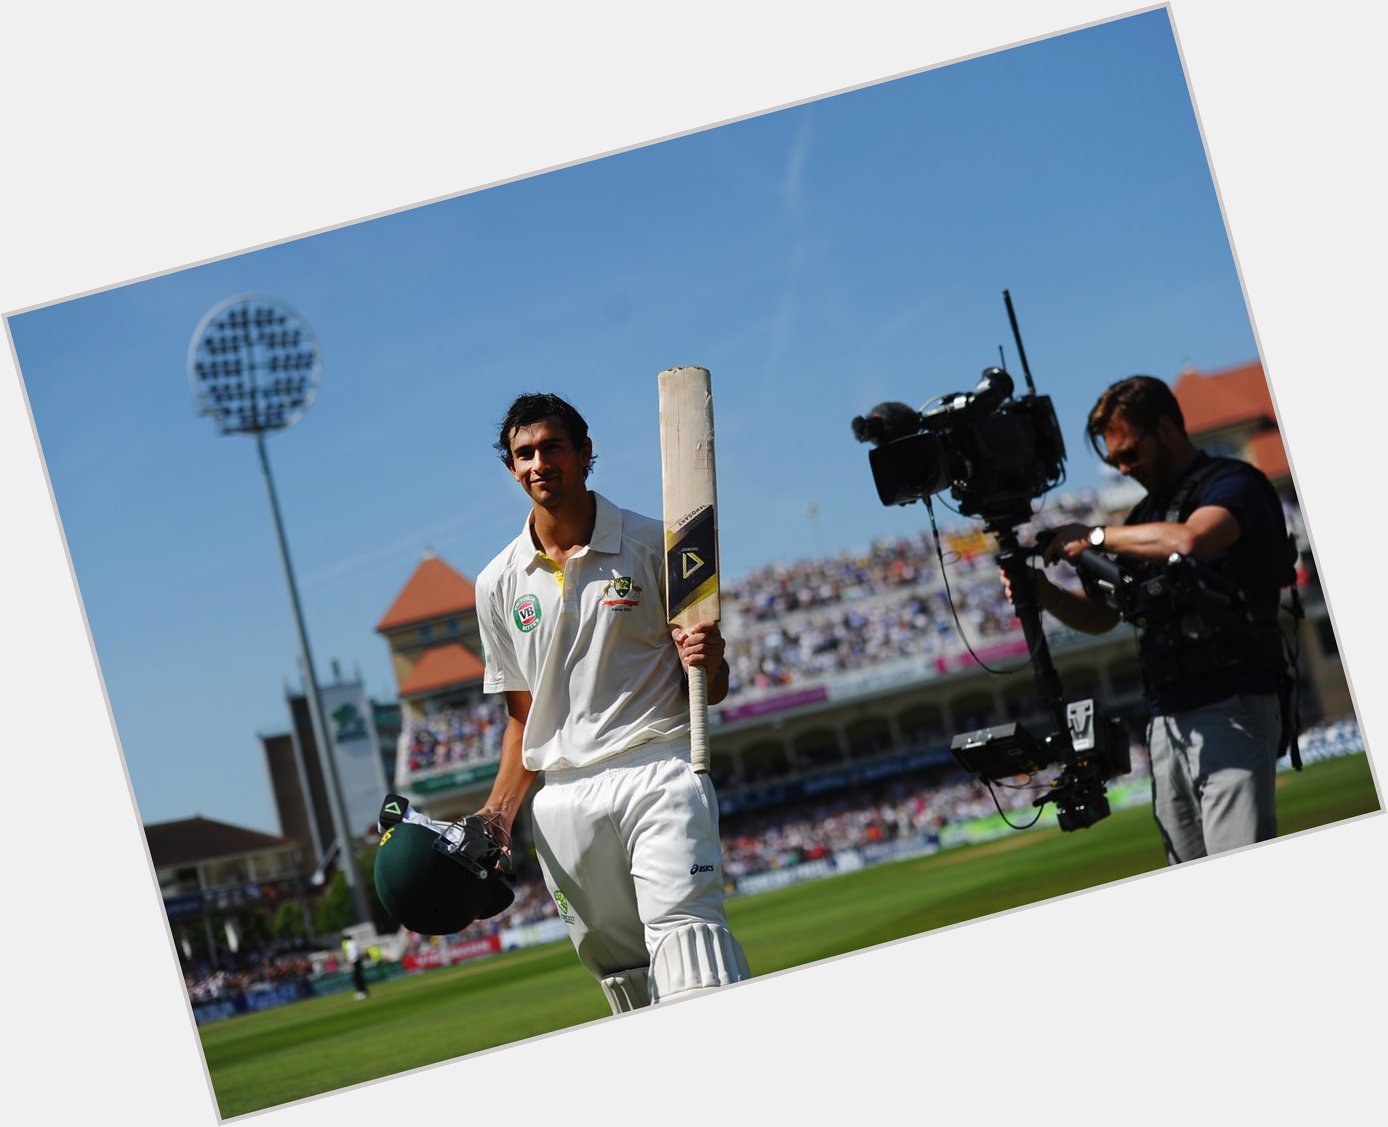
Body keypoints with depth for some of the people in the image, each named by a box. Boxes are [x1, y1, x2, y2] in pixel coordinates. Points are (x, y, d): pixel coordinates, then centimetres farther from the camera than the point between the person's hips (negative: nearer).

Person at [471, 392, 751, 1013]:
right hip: (564, 803, 4)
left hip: (659, 774, -3)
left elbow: (711, 690, 7)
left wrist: (706, 663, -17)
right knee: (623, 977, 3)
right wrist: (497, 813, 5)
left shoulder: (652, 546, 4)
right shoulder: (499, 583, 12)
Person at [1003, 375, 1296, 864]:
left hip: (1230, 708, -8)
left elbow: (1189, 540, -25)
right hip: (1166, 718, 8)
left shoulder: (1232, 483, -2)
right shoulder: (1147, 513, 22)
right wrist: (1044, 593, 5)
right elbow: (1102, 614, 24)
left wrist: (1097, 536, -13)